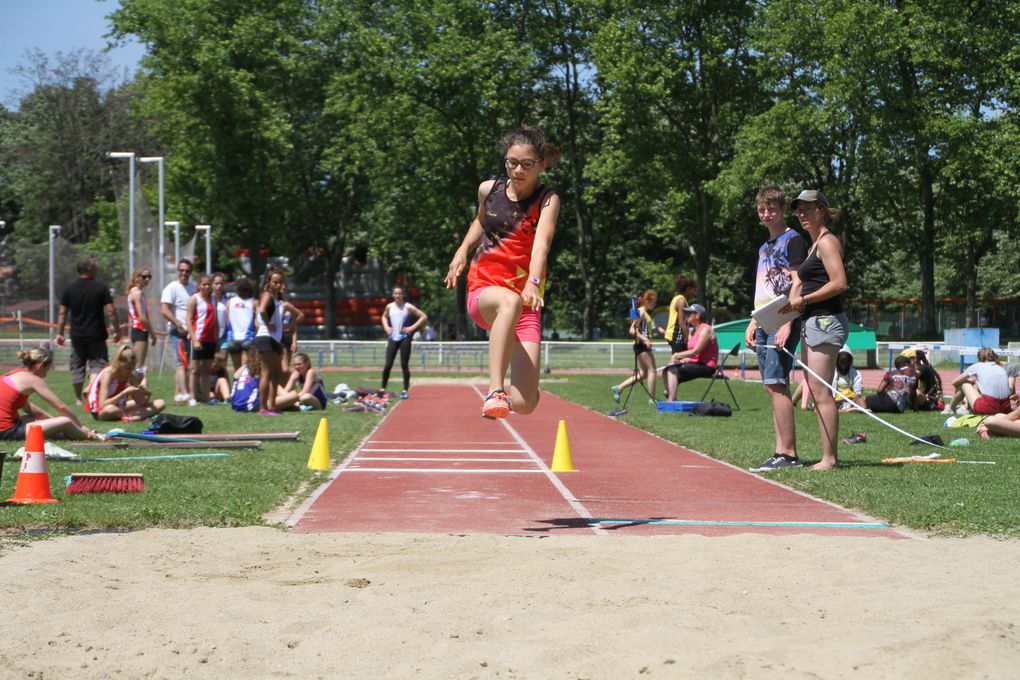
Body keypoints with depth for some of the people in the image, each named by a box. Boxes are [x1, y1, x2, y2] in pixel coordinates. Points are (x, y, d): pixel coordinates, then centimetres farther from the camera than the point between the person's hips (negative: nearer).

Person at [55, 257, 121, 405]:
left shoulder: (69, 289, 3)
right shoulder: (101, 288, -5)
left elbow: (62, 313, 2)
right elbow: (111, 311, -8)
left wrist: (59, 333, 8)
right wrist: (117, 330, -1)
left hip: (77, 336, 2)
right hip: (96, 336, -2)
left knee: (77, 367, 10)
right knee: (98, 365, 2)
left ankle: (78, 399, 10)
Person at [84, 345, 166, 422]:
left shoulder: (131, 375, -6)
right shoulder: (108, 374, -24)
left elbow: (139, 401, -3)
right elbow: (103, 405, -33)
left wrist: (145, 394, -26)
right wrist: (125, 393, -39)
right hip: (99, 411, -7)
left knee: (160, 404, -6)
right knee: (110, 409, -46)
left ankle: (131, 418, -30)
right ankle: (143, 415, -24)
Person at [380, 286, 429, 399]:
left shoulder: (408, 307, -4)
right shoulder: (389, 307, 8)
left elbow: (424, 317, -4)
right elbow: (384, 317, 30)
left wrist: (412, 327, -10)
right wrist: (386, 327, 11)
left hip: (404, 338, -3)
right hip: (392, 338, 3)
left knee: (404, 365, -3)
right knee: (388, 365, -3)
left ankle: (405, 391, 1)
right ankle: (383, 388, 7)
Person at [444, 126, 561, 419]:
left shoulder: (547, 200, -4)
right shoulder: (488, 189, 6)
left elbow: (541, 242, -23)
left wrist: (533, 283, -40)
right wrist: (463, 249, 14)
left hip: (526, 300, -1)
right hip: (483, 292, 1)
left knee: (525, 403, -14)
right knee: (510, 301, -41)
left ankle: (503, 395, 25)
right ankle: (494, 391, -49)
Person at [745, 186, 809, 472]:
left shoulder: (793, 240, -5)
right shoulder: (765, 247, 22)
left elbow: (796, 285, -13)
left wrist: (788, 324, -20)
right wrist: (753, 323, 18)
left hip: (782, 322, -9)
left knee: (775, 384, -15)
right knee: (773, 387, 6)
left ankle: (788, 453, -16)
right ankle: (781, 452, 6)